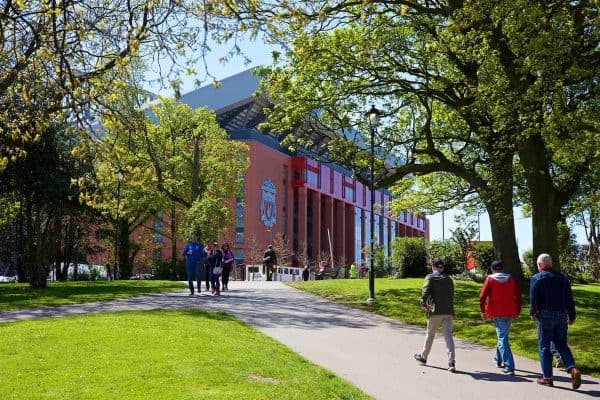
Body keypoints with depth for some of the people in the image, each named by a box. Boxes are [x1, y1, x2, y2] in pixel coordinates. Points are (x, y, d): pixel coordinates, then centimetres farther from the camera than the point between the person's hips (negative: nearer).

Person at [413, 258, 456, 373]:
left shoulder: (430, 277, -1)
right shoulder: (449, 279, 14)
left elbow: (425, 291, -15)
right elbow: (451, 295, 16)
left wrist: (423, 304, -7)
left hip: (435, 311, -3)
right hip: (448, 312, 3)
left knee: (430, 334, 13)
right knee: (448, 336, -2)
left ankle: (423, 357, 29)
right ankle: (451, 362, -14)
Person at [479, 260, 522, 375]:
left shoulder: (490, 279, -2)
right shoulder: (511, 279, 8)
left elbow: (482, 297, -8)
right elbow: (519, 296, 5)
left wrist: (483, 311, 2)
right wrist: (518, 311, 14)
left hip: (497, 314, -4)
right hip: (510, 313, 4)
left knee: (502, 338, -5)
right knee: (503, 336, 23)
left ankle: (509, 367, -15)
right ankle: (499, 359, 38)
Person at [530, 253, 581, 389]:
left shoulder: (536, 278, -3)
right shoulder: (562, 277, 12)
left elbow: (533, 298, -12)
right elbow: (570, 298, 12)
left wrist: (533, 312, -1)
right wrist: (572, 316, 15)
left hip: (545, 316, -5)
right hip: (562, 315, 5)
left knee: (544, 346, 3)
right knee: (562, 345, 12)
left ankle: (547, 377, 4)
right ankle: (573, 369, -10)